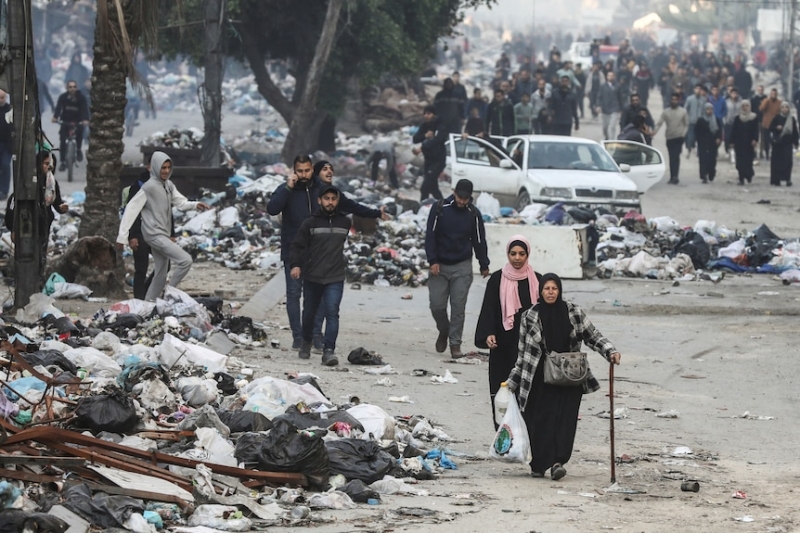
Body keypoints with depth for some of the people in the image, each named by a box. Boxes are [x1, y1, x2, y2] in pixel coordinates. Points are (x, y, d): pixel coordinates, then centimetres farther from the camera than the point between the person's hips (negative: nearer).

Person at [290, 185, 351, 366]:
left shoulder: (345, 223, 8)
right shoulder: (309, 223, -1)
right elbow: (297, 245, -4)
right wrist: (296, 264, -17)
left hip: (335, 279, 0)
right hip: (312, 278, 0)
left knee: (332, 313, -16)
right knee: (309, 313, 14)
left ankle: (329, 350, -21)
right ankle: (306, 343, 39)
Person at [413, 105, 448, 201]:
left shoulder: (441, 128, -14)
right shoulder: (424, 126, 7)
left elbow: (436, 140, -32)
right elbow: (415, 139, -1)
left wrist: (421, 147, -42)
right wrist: (425, 136, -21)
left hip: (438, 160, -8)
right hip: (428, 160, 8)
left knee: (425, 187, -15)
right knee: (433, 187, 15)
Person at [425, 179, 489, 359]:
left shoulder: (473, 214, 1)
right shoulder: (440, 208, -4)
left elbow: (479, 241, 9)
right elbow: (430, 236, -3)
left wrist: (484, 265, 11)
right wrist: (433, 261, -10)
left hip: (462, 268, 0)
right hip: (440, 266, 0)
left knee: (458, 307, -5)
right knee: (437, 305, -1)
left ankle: (455, 344, 1)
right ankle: (444, 331, 27)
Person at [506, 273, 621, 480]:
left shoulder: (574, 313, 2)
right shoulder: (530, 317, 1)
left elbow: (593, 336, 9)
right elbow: (523, 352, 8)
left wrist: (611, 352, -7)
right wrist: (511, 383, 10)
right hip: (541, 378, 0)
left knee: (565, 417, -11)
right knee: (541, 420, -3)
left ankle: (558, 461, -17)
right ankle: (539, 465, 7)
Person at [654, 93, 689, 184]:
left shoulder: (683, 112, 3)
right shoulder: (665, 112, 6)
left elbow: (686, 125, 4)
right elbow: (659, 123, 0)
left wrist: (683, 134, -10)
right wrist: (654, 132, -16)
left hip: (679, 138, -3)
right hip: (669, 137, 3)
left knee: (675, 157, -13)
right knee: (672, 157, 6)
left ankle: (674, 177, -17)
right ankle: (673, 177, 12)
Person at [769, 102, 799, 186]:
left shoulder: (792, 119, 3)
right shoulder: (777, 118, -1)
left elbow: (795, 132, 8)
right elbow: (770, 128, 2)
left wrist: (795, 142, 5)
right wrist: (776, 128, -18)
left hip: (787, 144, 1)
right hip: (778, 143, -1)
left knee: (788, 161, -5)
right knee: (777, 161, 1)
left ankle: (788, 179, -3)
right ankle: (776, 180, 8)